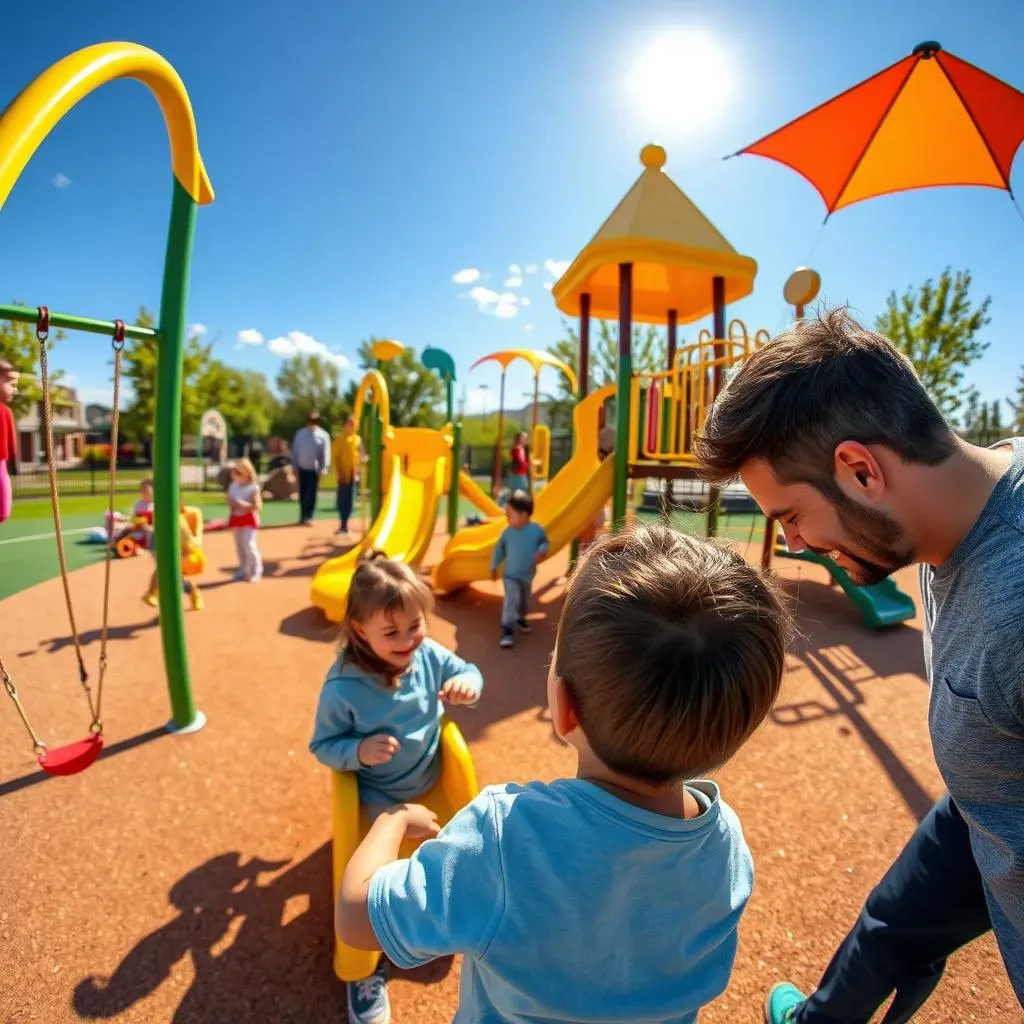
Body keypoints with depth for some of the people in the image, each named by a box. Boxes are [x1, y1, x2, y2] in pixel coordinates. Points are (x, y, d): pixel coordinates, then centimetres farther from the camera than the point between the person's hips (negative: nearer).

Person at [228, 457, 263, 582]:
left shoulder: (253, 487, -14)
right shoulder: (233, 486, 4)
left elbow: (258, 506, -16)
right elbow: (229, 500, 14)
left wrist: (244, 505, -26)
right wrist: (231, 504, -8)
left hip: (249, 519, -7)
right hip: (236, 518, 7)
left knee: (249, 545, -12)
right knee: (239, 546, 14)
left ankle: (256, 572, -2)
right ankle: (243, 570, 26)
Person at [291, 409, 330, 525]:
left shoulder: (323, 435, -4)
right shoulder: (300, 433, 5)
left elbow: (325, 453, -8)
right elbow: (295, 451, 7)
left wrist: (324, 468, -19)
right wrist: (294, 468, 4)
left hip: (315, 469, -3)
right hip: (302, 469, 3)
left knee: (311, 494, -2)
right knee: (302, 494, 9)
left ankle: (308, 517, 3)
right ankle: (303, 517, 17)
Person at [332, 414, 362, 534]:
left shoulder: (357, 439, 9)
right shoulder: (340, 440, -5)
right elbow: (335, 457, -6)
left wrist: (357, 472, 6)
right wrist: (339, 473, -12)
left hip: (353, 474, 4)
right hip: (344, 475, -4)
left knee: (350, 500, 6)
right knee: (342, 499, -2)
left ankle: (345, 524, 14)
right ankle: (343, 524, 5)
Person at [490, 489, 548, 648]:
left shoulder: (537, 529, -17)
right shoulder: (507, 532, -15)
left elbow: (544, 542, 1)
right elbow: (499, 550, -2)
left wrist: (541, 551, -22)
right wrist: (494, 568, 6)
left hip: (528, 575, 2)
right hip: (510, 575, -2)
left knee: (524, 599, 22)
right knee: (511, 600, -16)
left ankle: (521, 618, 49)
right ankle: (507, 630, -12)